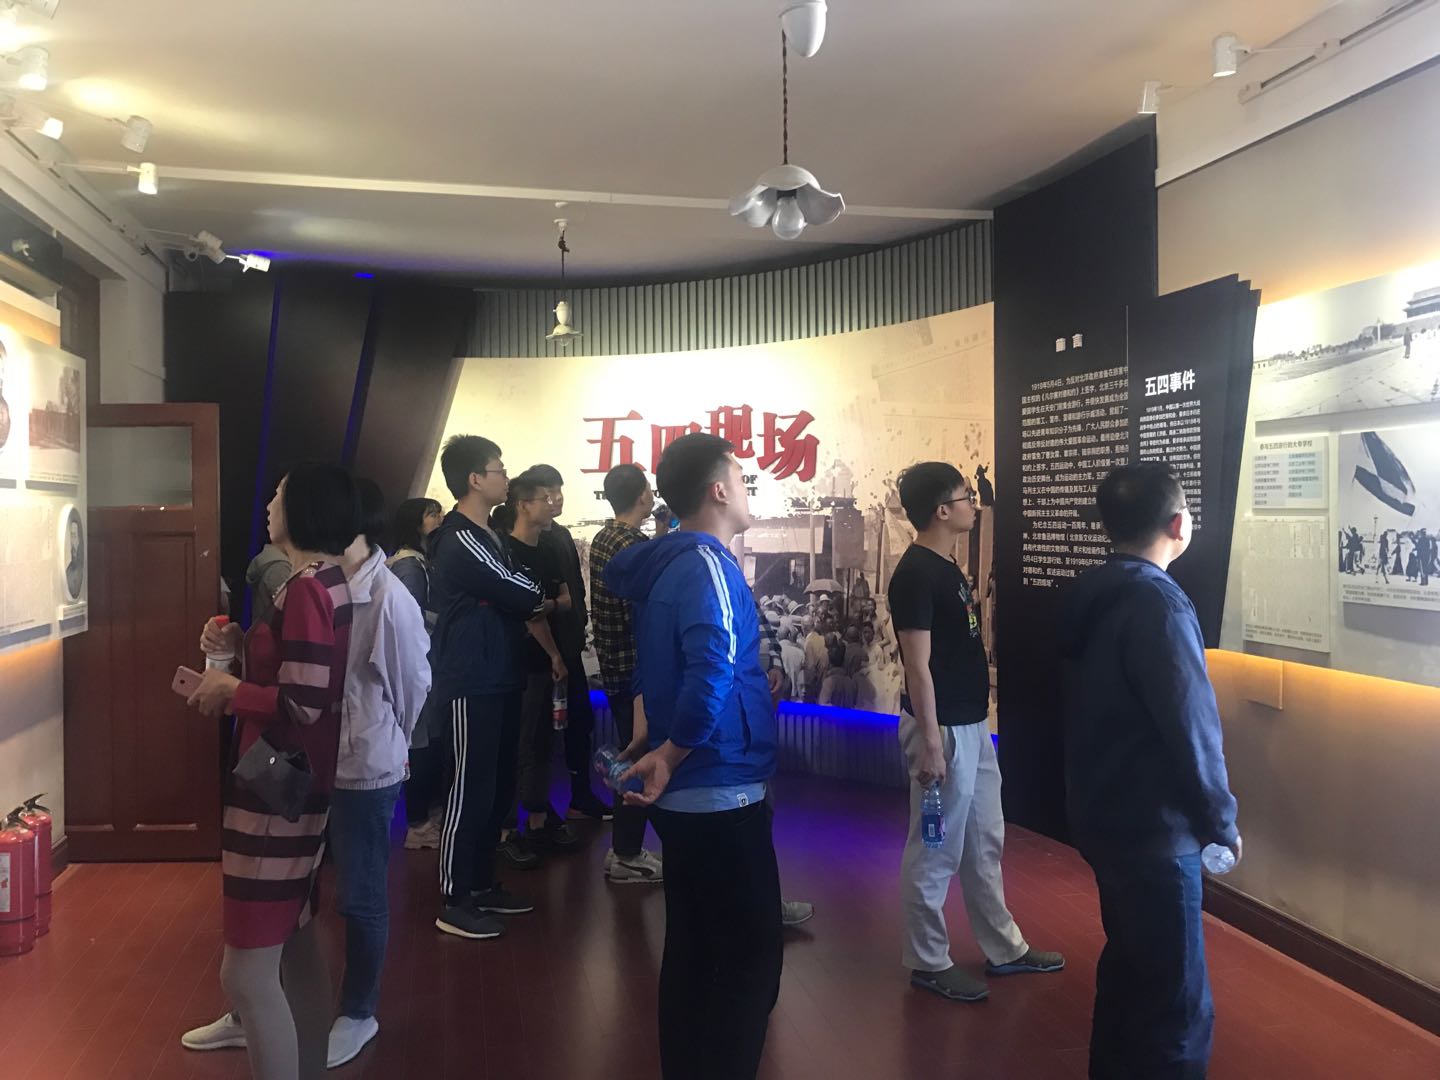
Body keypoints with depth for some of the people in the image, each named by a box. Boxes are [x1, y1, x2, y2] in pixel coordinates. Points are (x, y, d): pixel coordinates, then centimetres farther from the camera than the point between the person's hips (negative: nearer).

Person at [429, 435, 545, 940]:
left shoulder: (488, 538, 16)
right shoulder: (461, 543, -16)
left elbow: (517, 604, 16)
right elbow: (523, 595, -14)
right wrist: (551, 600, 5)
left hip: (497, 679, 10)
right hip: (472, 683, -10)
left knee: (498, 785, 14)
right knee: (472, 788, -4)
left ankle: (482, 884, 26)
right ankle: (455, 903, 5)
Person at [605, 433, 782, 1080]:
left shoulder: (665, 561, 8)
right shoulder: (708, 565, -18)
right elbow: (713, 669, -34)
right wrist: (672, 756, -20)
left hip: (688, 793, 9)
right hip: (720, 792, -9)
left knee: (693, 949, 18)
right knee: (749, 959, 1)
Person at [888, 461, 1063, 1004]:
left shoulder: (947, 566, 11)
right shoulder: (916, 574, -19)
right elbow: (918, 667, -21)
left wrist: (972, 727, 20)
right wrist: (930, 745, -21)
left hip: (972, 725, 10)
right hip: (943, 730, -10)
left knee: (984, 843, 18)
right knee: (937, 850, 3)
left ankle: (1005, 948, 32)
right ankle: (928, 962, 18)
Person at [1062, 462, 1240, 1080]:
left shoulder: (1090, 594, 6)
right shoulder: (1159, 603, -20)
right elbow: (1192, 728, -21)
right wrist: (1222, 822, -7)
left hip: (1103, 818, 9)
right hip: (1154, 828, -9)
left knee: (1128, 965, 23)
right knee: (1179, 1008, -1)